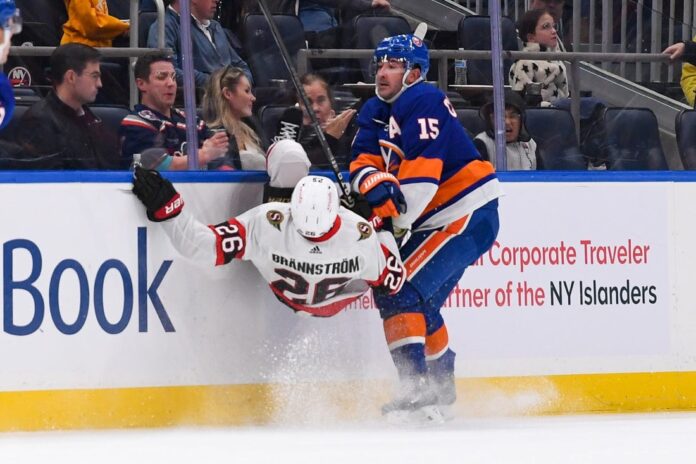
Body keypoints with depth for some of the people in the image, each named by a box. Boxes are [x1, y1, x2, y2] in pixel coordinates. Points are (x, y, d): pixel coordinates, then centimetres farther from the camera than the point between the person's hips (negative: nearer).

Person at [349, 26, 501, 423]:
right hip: (435, 222, 10)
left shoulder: (422, 103, -16)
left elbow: (423, 171, -24)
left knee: (401, 293, -18)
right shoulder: (378, 112, 13)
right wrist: (377, 185, -22)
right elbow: (364, 162, 2)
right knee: (419, 300, 20)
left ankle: (417, 391, -23)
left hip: (468, 216, -10)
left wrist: (394, 224, -23)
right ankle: (441, 386, 35)